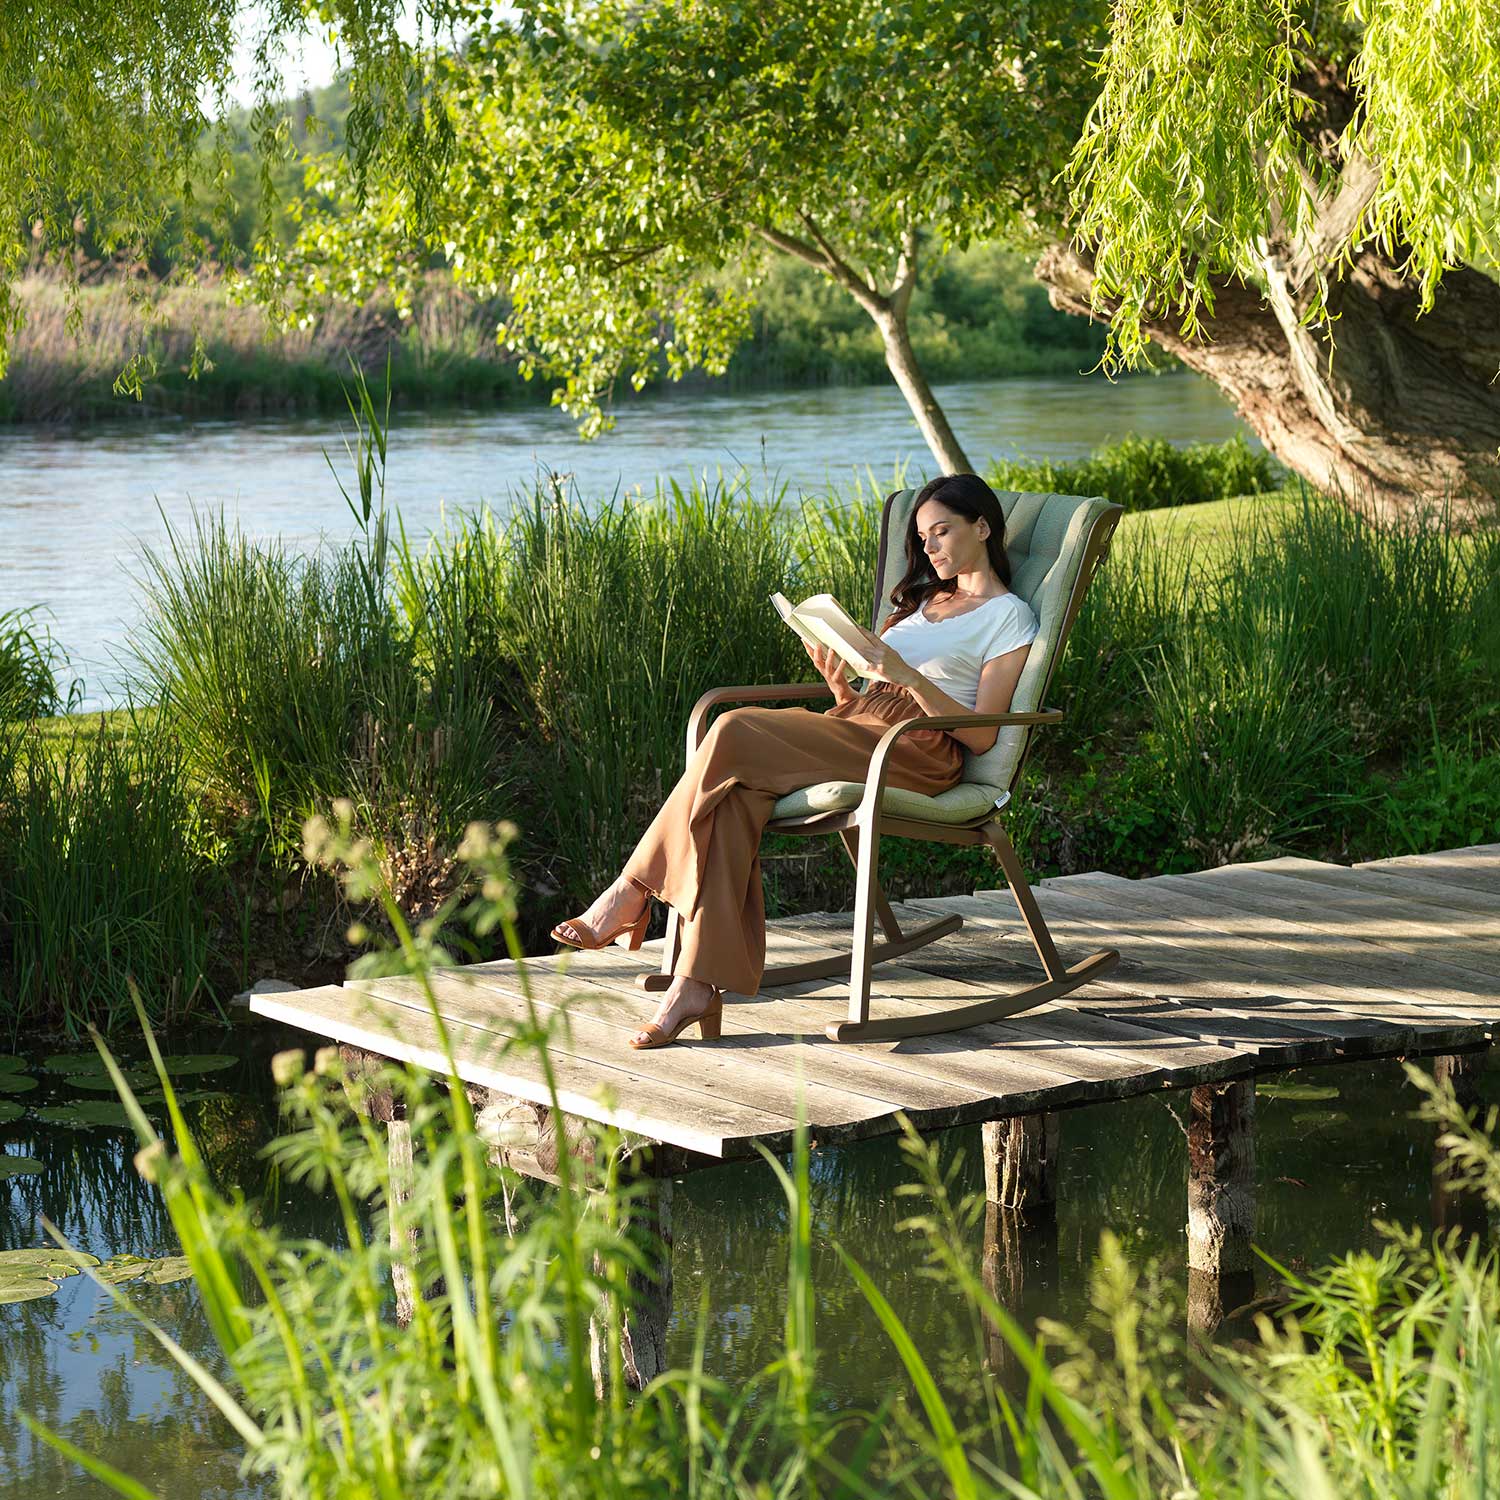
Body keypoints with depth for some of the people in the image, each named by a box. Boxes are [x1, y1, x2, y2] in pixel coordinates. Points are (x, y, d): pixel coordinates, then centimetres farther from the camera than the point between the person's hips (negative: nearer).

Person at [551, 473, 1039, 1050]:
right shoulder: (924, 600, 31)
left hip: (918, 752, -7)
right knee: (734, 795, -27)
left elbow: (981, 736, -5)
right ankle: (698, 985, -36)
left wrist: (909, 675, -16)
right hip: (852, 732, 7)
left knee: (734, 733, -27)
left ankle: (631, 893, -22)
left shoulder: (1008, 616, 7)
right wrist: (837, 682, 2)